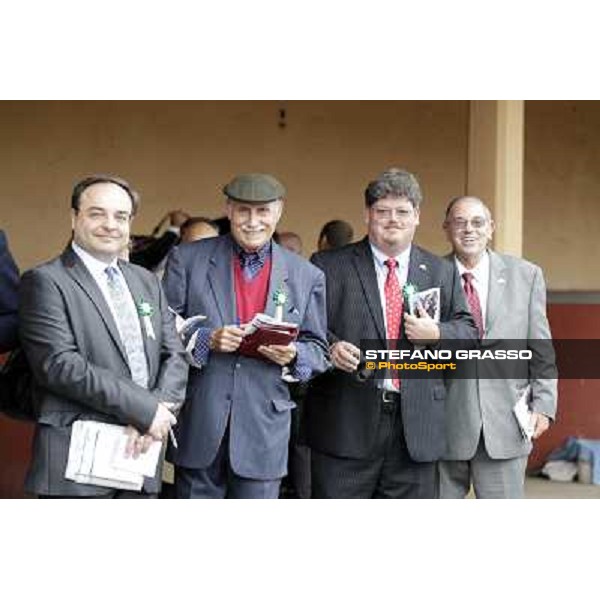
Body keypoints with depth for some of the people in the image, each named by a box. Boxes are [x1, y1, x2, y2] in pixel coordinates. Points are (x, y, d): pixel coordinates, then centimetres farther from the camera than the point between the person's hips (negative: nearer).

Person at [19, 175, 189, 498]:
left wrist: (159, 410, -9)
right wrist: (144, 408, -16)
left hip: (139, 451, 6)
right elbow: (59, 364, -16)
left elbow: (175, 356, 11)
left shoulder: (146, 281, 16)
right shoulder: (45, 281, -5)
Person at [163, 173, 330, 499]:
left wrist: (293, 355, -11)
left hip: (263, 431, 1)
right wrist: (205, 339, -17)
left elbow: (318, 350, 11)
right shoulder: (187, 259, 2)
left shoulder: (306, 276, 6)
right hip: (199, 426, -1)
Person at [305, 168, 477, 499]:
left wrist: (437, 334, -9)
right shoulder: (329, 266, 3)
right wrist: (330, 347, -18)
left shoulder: (442, 273, 12)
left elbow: (469, 332, 12)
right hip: (346, 422, -2)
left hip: (415, 429, 3)